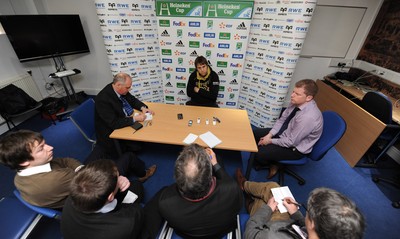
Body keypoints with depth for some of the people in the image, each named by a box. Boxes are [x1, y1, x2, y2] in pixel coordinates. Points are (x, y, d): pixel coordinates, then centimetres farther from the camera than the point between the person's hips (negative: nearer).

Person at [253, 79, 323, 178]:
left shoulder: (309, 117, -34)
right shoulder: (295, 102, -11)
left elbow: (291, 141, -27)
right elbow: (282, 120, 1)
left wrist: (270, 141, -15)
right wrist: (269, 135, -10)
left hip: (294, 148, -8)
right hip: (283, 133, 8)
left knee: (259, 154, -19)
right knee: (254, 133, 6)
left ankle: (273, 164, 16)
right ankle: (269, 158, 19)